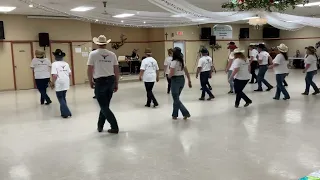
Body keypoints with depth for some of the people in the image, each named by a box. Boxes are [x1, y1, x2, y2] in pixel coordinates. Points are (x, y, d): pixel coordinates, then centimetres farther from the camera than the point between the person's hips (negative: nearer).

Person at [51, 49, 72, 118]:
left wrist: (53, 83, -3)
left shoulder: (54, 64, -11)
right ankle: (64, 112, 22)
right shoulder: (66, 63, 4)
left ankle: (66, 113, 0)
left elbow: (55, 75, -17)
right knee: (63, 98, 19)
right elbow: (70, 74, 5)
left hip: (59, 85, -5)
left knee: (61, 99, 6)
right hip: (66, 84, 5)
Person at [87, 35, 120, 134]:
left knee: (104, 106, 4)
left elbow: (90, 70, -6)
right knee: (105, 105, 17)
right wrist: (116, 84, 15)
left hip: (100, 82, -5)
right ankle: (100, 126, 28)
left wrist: (91, 82, 9)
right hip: (111, 81, 5)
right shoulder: (112, 54, 5)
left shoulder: (93, 54, -5)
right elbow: (117, 71, 6)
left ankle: (115, 127, 4)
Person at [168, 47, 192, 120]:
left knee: (176, 99, 2)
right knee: (176, 98, 18)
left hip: (175, 80, -7)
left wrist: (169, 76, 3)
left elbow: (171, 74, -19)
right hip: (182, 79, 8)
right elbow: (187, 72, 10)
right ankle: (175, 115, 24)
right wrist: (189, 81, 15)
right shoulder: (182, 61, 7)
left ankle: (186, 113, -5)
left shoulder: (174, 62, -15)